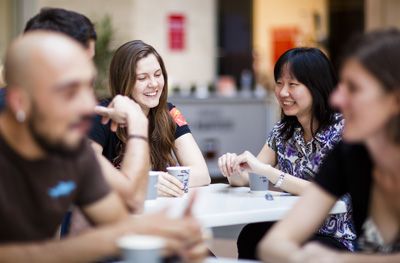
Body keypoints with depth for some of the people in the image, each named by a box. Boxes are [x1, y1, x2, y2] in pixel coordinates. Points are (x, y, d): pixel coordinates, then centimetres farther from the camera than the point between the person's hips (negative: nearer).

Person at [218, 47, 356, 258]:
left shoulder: (342, 130, -11)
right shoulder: (282, 131, 8)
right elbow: (247, 181, 7)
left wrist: (266, 171, -28)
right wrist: (233, 170, -17)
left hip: (335, 242, -4)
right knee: (251, 235, -28)